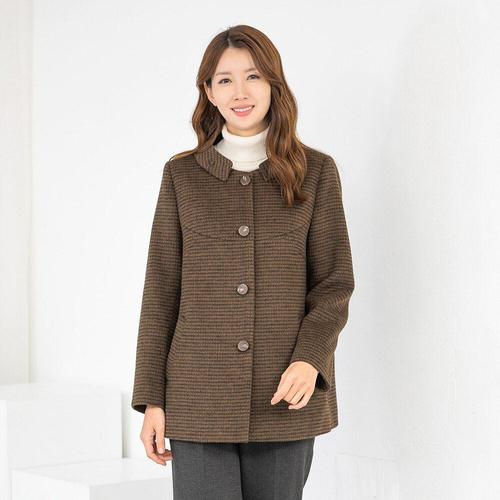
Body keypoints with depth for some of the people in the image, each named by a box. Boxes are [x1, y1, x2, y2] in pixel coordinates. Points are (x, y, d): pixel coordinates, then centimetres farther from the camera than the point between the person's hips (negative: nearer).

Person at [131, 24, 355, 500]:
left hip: (285, 399, 0)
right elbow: (161, 292, 6)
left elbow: (335, 282, 4)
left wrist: (310, 358, -14)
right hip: (199, 401, 0)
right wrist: (151, 399, 1)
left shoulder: (316, 171, 5)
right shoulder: (182, 175, 6)